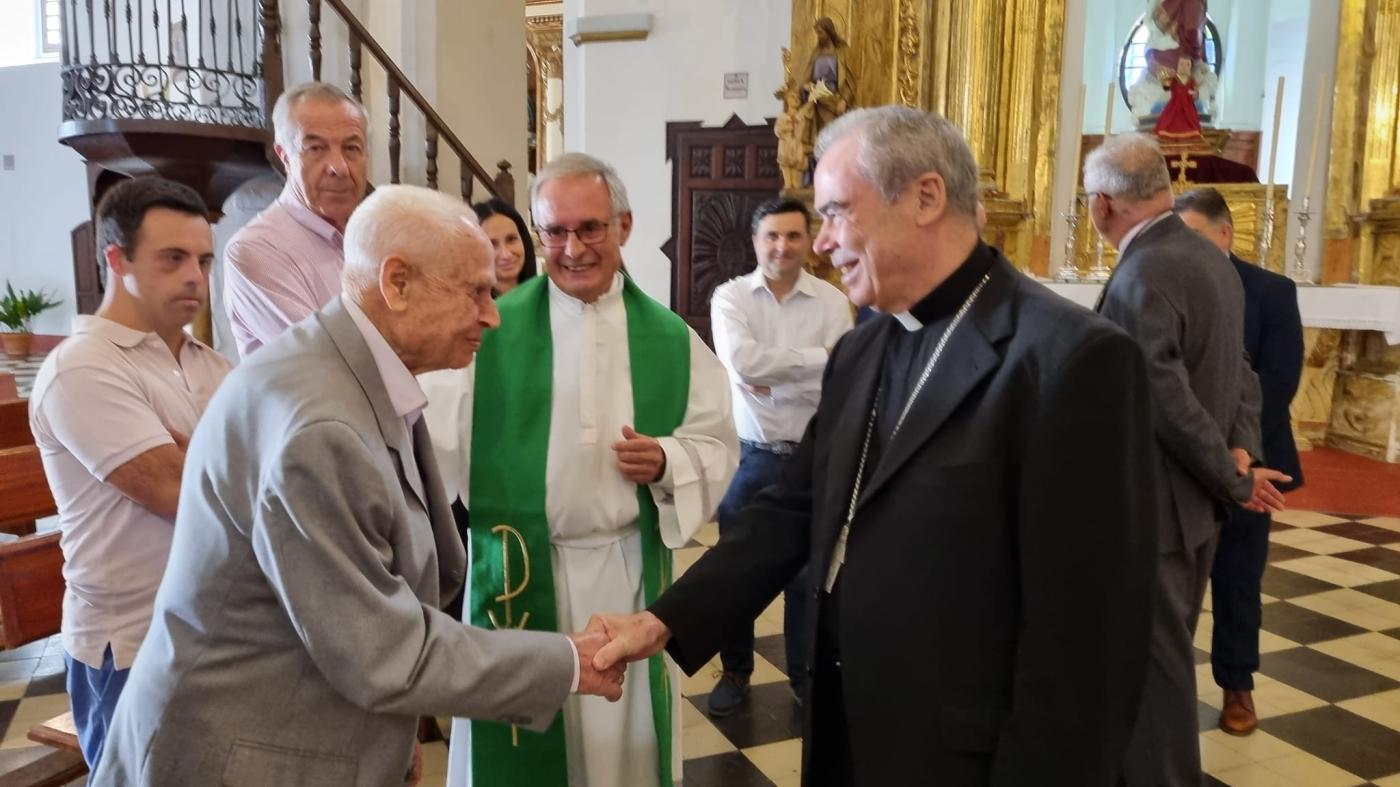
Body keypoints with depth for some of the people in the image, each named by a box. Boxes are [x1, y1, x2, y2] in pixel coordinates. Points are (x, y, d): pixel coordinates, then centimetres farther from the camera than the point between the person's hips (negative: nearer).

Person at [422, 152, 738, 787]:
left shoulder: (669, 339, 3)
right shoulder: (490, 332, -3)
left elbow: (718, 444, 6)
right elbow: (432, 438, -10)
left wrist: (667, 462, -13)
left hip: (629, 571, 2)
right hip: (519, 574, -1)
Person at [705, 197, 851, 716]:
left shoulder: (833, 303, -4)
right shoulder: (730, 296, -5)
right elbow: (741, 361, -22)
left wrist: (771, 385, -17)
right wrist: (817, 357, -19)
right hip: (748, 456, 0)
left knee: (806, 574, 12)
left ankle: (806, 675, 31)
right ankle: (735, 673, 31)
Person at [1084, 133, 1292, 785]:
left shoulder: (1140, 278, -23)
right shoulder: (1212, 260, 8)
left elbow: (1171, 405, -24)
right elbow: (1241, 377, 8)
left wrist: (1235, 481, -10)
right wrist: (1243, 457, -4)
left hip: (1152, 508, -10)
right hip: (1195, 501, 10)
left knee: (1150, 664, 5)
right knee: (1165, 653, 22)